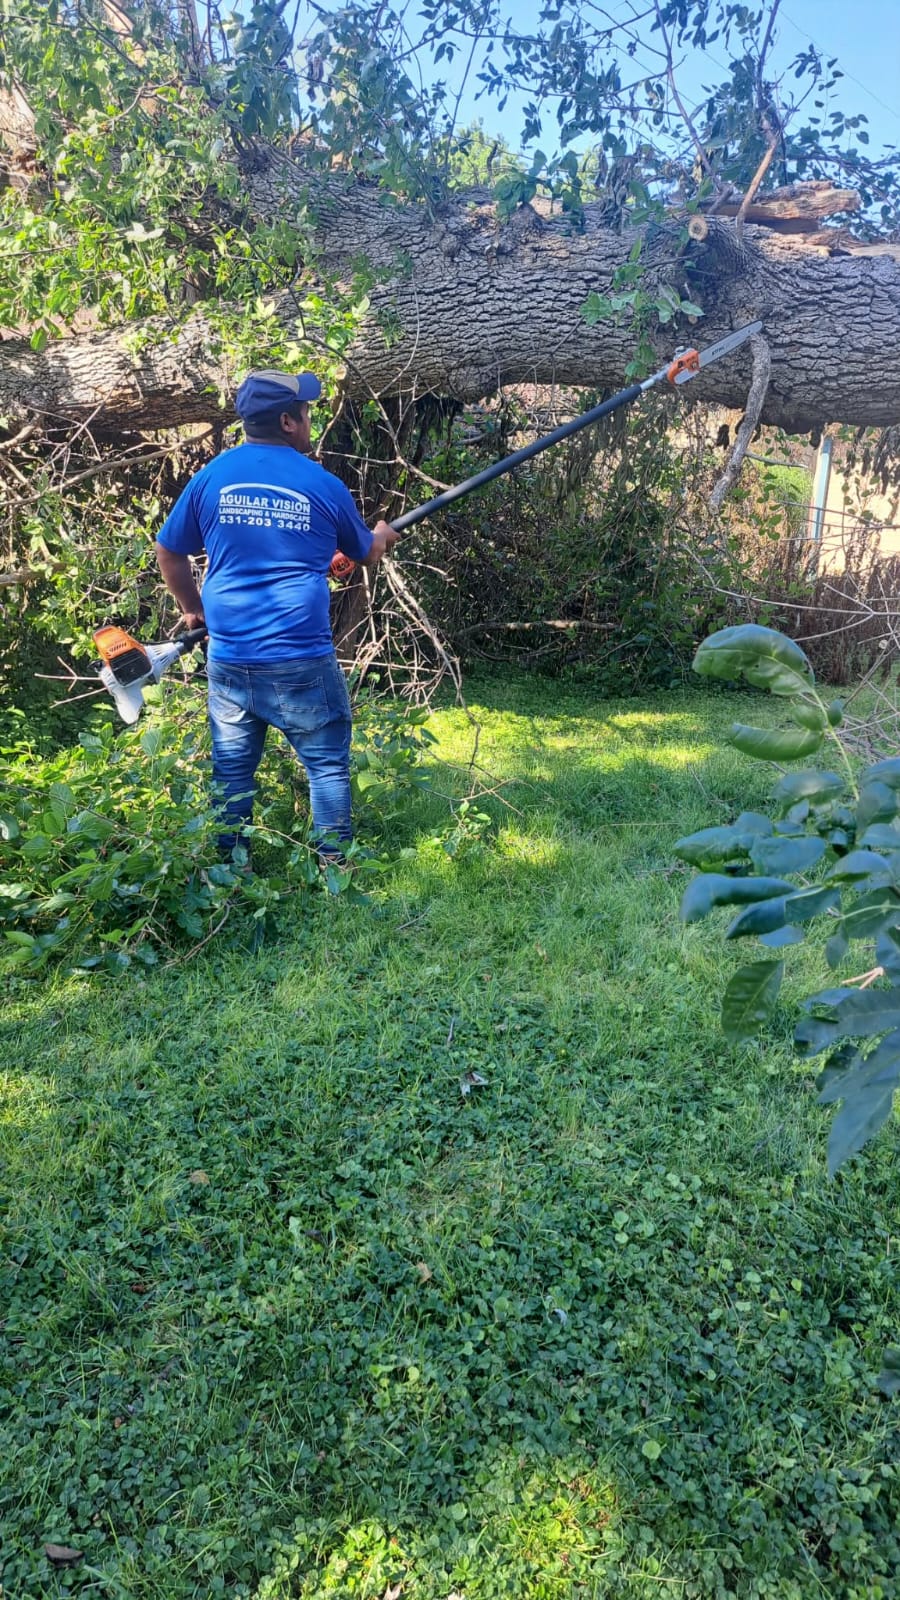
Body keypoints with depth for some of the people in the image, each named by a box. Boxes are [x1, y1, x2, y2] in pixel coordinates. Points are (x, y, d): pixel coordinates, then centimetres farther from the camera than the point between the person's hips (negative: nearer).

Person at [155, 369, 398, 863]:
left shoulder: (213, 475, 4)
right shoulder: (323, 485, -1)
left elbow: (168, 552, 12)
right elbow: (366, 555, 14)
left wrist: (194, 610, 26)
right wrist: (382, 538, 37)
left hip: (228, 660, 3)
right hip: (300, 662, -3)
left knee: (232, 771, 14)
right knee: (328, 765, 11)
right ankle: (335, 866, 18)